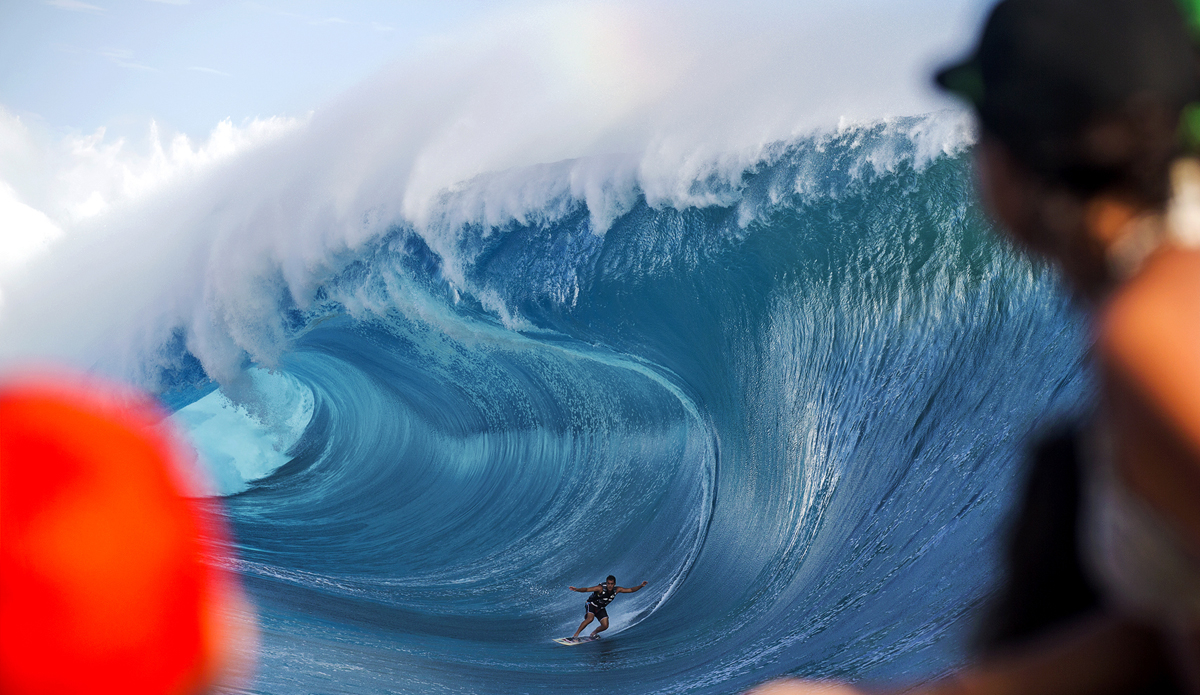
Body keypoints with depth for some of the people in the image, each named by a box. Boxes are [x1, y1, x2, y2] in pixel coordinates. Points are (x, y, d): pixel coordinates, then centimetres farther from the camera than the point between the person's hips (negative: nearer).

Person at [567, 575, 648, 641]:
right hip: (591, 605, -5)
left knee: (605, 626, -6)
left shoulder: (617, 590, -16)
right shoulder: (600, 588, -31)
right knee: (590, 618, -32)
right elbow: (587, 589, -38)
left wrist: (641, 586, -22)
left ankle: (593, 633, 25)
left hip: (601, 608, 5)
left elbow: (630, 590, -10)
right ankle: (575, 635, -26)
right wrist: (577, 589, -56)